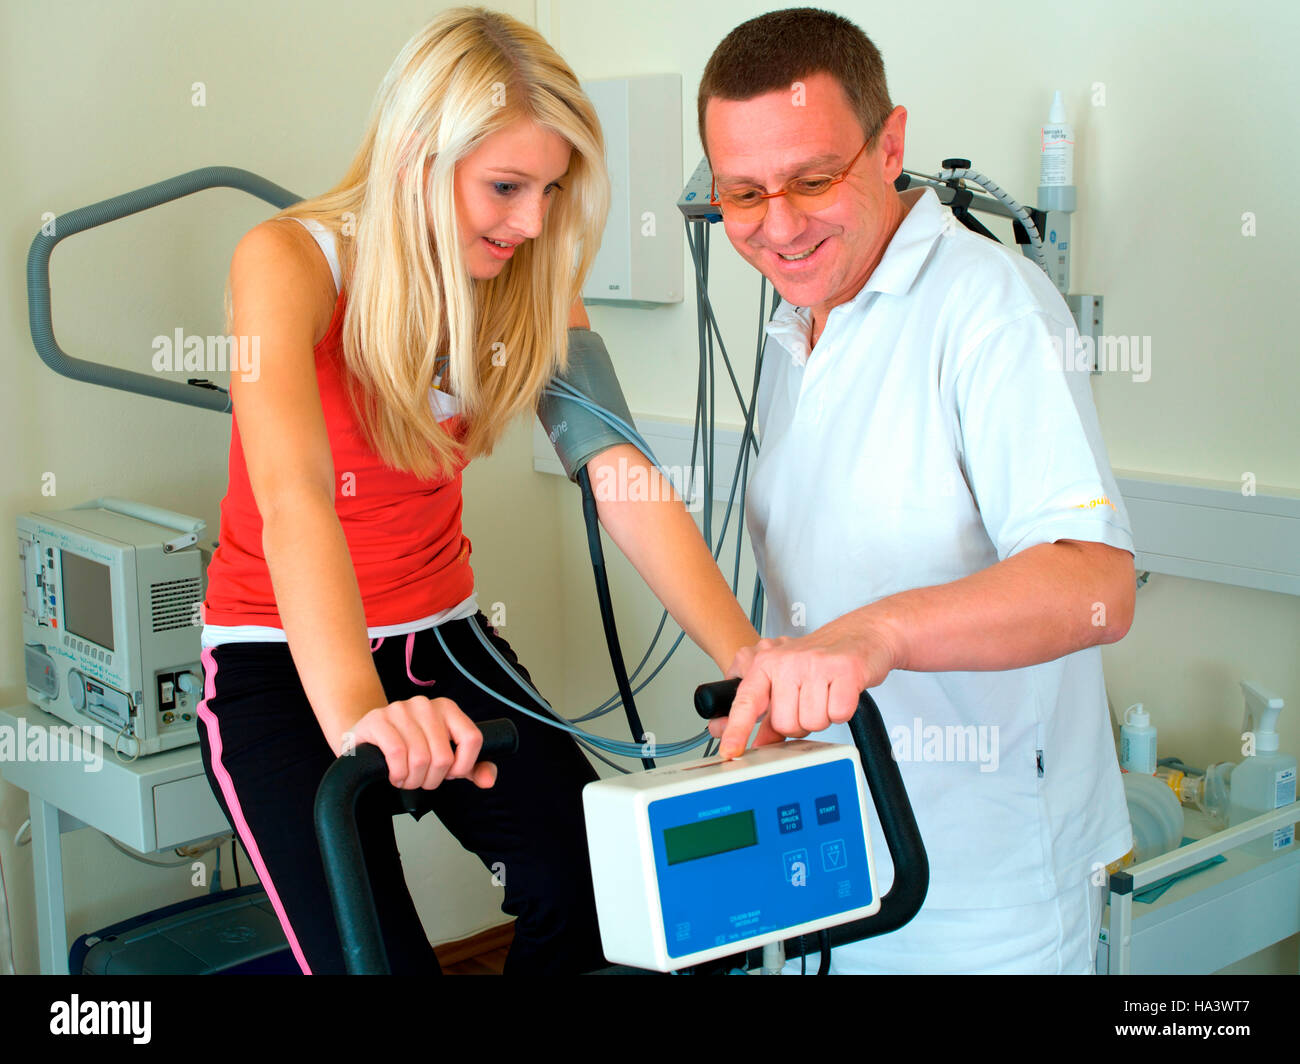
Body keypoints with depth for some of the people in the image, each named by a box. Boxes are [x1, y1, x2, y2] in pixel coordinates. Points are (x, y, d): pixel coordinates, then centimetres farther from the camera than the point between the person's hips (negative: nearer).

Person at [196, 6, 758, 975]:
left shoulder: (531, 289, -4)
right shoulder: (290, 262, -20)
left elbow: (625, 479, -14)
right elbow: (291, 499, -36)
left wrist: (745, 657, -29)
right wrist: (356, 711, -52)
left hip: (441, 637, 5)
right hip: (283, 659, -4)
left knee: (598, 888, -13)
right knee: (376, 954, -18)